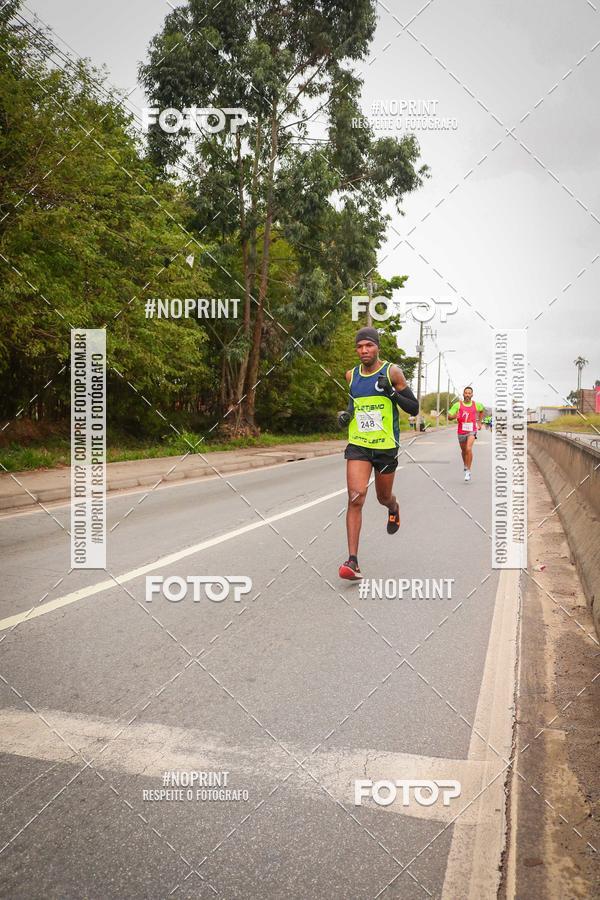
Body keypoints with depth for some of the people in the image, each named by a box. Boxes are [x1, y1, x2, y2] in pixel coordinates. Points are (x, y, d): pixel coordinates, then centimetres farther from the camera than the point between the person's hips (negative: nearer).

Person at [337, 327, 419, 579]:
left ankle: (393, 508, 56)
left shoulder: (392, 372, -6)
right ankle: (353, 561, -15)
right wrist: (346, 413, 5)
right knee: (355, 498, -15)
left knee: (383, 497, 16)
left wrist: (392, 392, -20)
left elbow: (414, 408, -5)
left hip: (386, 446, -1)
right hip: (358, 445, 2)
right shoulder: (351, 375, 5)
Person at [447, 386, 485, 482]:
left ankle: (468, 471, -15)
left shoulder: (476, 405, -2)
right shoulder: (458, 405, -6)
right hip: (461, 431, 2)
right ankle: (465, 464, 49)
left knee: (469, 449, -22)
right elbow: (449, 416, -7)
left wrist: (479, 422, 16)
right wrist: (455, 416, -28)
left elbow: (482, 410, 21)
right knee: (463, 451, 18)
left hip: (472, 431, -2)